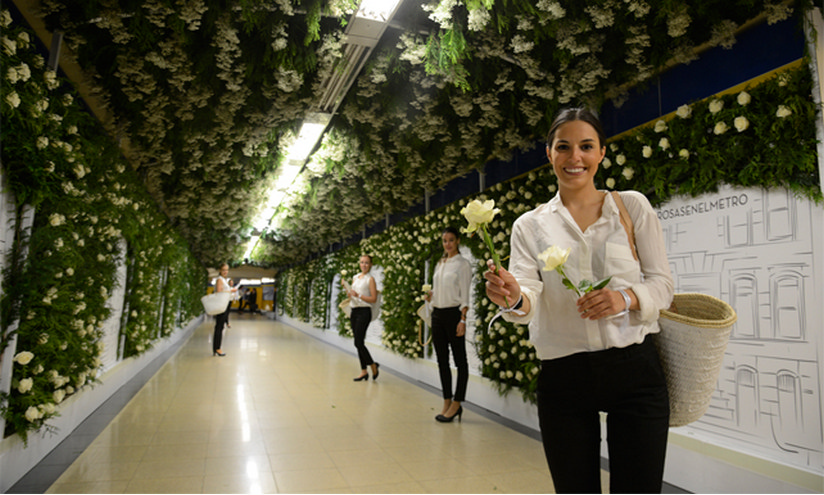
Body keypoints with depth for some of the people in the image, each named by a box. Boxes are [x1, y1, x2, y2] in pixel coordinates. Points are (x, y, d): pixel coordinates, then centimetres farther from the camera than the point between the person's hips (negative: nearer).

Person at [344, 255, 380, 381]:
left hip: (364, 311, -7)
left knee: (358, 343, -11)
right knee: (358, 343, 8)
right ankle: (364, 371, 15)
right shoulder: (355, 278, 14)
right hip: (354, 311, 7)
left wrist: (358, 295, -18)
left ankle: (373, 365, 7)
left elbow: (374, 299, -12)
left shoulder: (370, 279, -5)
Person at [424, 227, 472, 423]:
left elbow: (465, 294, -10)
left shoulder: (463, 264, -4)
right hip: (437, 314, 7)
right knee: (442, 360, 9)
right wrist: (431, 296, 0)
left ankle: (456, 404, 8)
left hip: (453, 313, -7)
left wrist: (463, 320, -16)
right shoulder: (439, 264, 15)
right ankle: (447, 402, 18)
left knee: (460, 360, 1)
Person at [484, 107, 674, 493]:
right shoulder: (530, 225, 5)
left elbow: (662, 283, 2)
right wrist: (513, 298, -30)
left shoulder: (632, 205, 5)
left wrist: (626, 297, -19)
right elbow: (528, 297, -7)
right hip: (563, 378, 1)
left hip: (634, 370, 0)